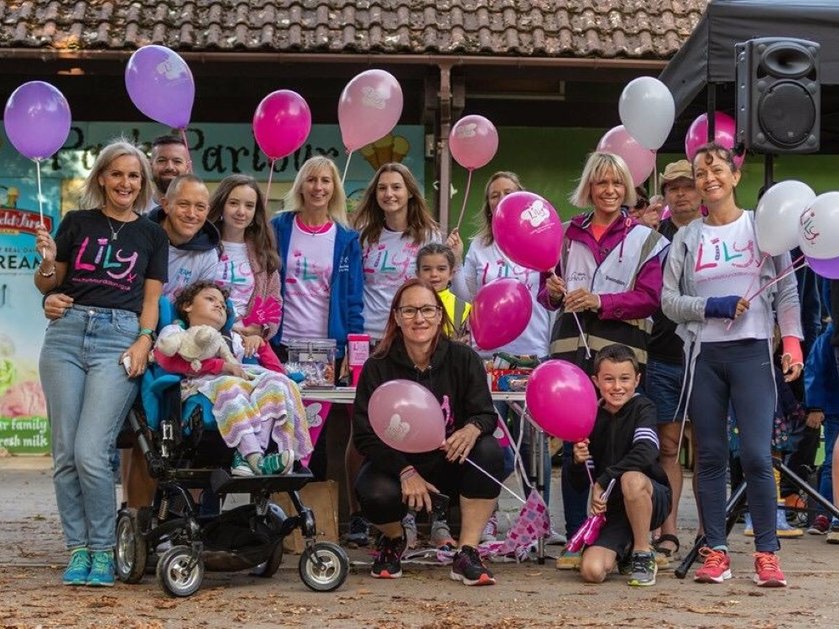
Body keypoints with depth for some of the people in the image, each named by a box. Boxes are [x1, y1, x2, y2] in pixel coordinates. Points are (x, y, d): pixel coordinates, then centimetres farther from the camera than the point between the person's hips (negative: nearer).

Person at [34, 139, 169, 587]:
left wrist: (144, 341, -7)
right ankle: (78, 549, 11)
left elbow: (151, 299, 9)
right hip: (67, 332, 2)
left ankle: (103, 551, 1)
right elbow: (46, 285, 15)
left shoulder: (152, 236, 11)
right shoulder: (78, 222, 11)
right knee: (64, 453, 0)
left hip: (119, 339, -2)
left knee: (90, 453, -13)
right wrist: (48, 262, -7)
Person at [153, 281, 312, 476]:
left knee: (277, 382, -28)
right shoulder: (174, 332, 27)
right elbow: (170, 360, -1)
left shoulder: (233, 339, 40)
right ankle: (256, 459, -52)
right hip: (206, 384, -4)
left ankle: (245, 456, -44)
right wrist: (223, 365, -8)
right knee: (231, 387, -38)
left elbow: (277, 370, 31)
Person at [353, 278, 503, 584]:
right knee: (377, 494, -34)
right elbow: (366, 435, -13)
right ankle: (393, 540, 7)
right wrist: (406, 472, -27)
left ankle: (467, 554, -20)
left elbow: (486, 414, -11)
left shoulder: (464, 359, -7)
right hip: (395, 464, -1)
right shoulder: (378, 367, -11)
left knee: (488, 450, -29)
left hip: (450, 464, 2)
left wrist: (473, 428, -37)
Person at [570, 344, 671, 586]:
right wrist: (579, 462, -18)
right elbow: (581, 483, 4)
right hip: (613, 509, 3)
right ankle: (625, 550, 18)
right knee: (592, 571, -20)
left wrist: (603, 481, -25)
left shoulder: (642, 408, -6)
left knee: (632, 479, -38)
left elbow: (645, 453, -27)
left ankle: (643, 554, -14)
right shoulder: (591, 418, 3)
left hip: (651, 502, -3)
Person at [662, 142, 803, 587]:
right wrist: (714, 307, -8)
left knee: (756, 455, -10)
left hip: (752, 353, -2)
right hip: (703, 355, 2)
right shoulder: (687, 238, 11)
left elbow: (787, 292, 7)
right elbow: (669, 302, 7)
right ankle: (716, 551, 8)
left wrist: (792, 341, -5)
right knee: (710, 455, 2)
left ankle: (767, 553, -3)